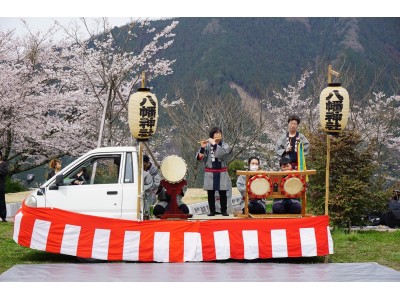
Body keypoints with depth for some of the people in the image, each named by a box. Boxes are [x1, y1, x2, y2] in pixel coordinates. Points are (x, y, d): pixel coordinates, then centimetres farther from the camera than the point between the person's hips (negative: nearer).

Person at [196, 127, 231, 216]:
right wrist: (202, 148, -22)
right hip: (210, 174, 0)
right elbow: (199, 158, -7)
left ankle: (224, 210, 9)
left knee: (223, 193, 1)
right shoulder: (207, 146, 1)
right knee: (210, 193, 2)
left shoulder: (225, 146, 2)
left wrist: (214, 144, -21)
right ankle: (212, 211, 10)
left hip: (222, 173, 0)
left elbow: (222, 153, -21)